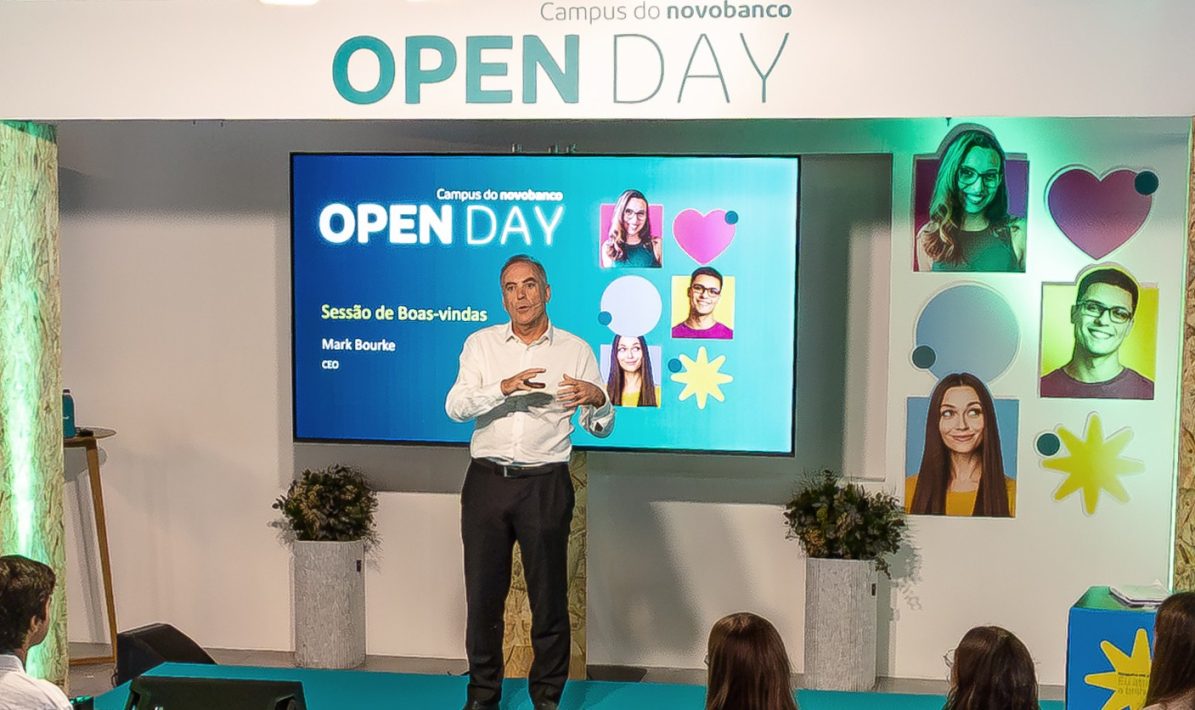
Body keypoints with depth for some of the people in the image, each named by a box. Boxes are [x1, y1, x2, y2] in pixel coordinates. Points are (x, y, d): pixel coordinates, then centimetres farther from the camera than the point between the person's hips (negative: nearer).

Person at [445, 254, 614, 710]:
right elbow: (455, 407, -6)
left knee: (549, 596, 4)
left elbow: (601, 429, 5)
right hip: (487, 481, 1)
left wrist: (597, 399, -17)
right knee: (483, 593, 7)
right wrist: (504, 387, -21)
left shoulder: (576, 351, 6)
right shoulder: (481, 344, 8)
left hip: (546, 485, -1)